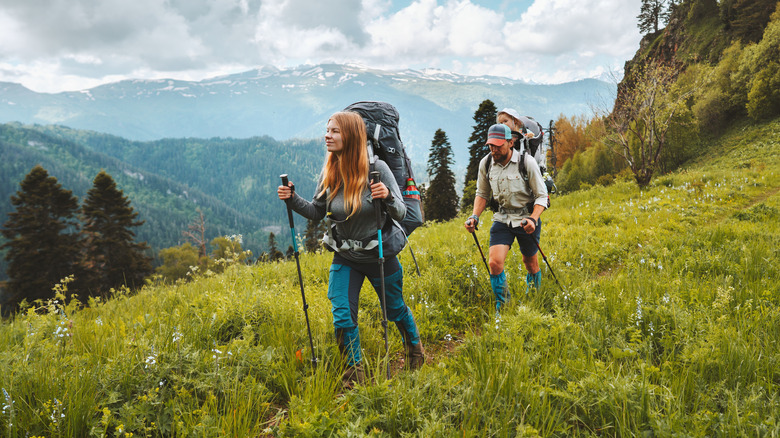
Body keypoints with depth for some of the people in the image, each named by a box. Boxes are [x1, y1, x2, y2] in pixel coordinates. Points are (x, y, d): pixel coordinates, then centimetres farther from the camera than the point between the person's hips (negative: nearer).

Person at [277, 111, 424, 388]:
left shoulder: (376, 168, -18)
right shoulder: (329, 172, -6)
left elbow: (401, 213, -15)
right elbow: (317, 213, 5)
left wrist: (387, 197, -36)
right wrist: (293, 200, -12)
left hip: (380, 255, -3)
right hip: (344, 258, 3)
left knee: (395, 309, 17)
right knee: (342, 317, -4)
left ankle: (415, 347, 48)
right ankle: (354, 373, 19)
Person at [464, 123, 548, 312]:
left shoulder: (527, 162, -16)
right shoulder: (485, 163, -6)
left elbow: (541, 196, -11)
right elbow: (482, 194, 10)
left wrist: (533, 219, -27)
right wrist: (475, 216, -6)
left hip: (527, 218, -2)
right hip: (502, 218, 2)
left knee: (530, 261, 14)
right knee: (495, 262, -15)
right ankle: (501, 305, 7)